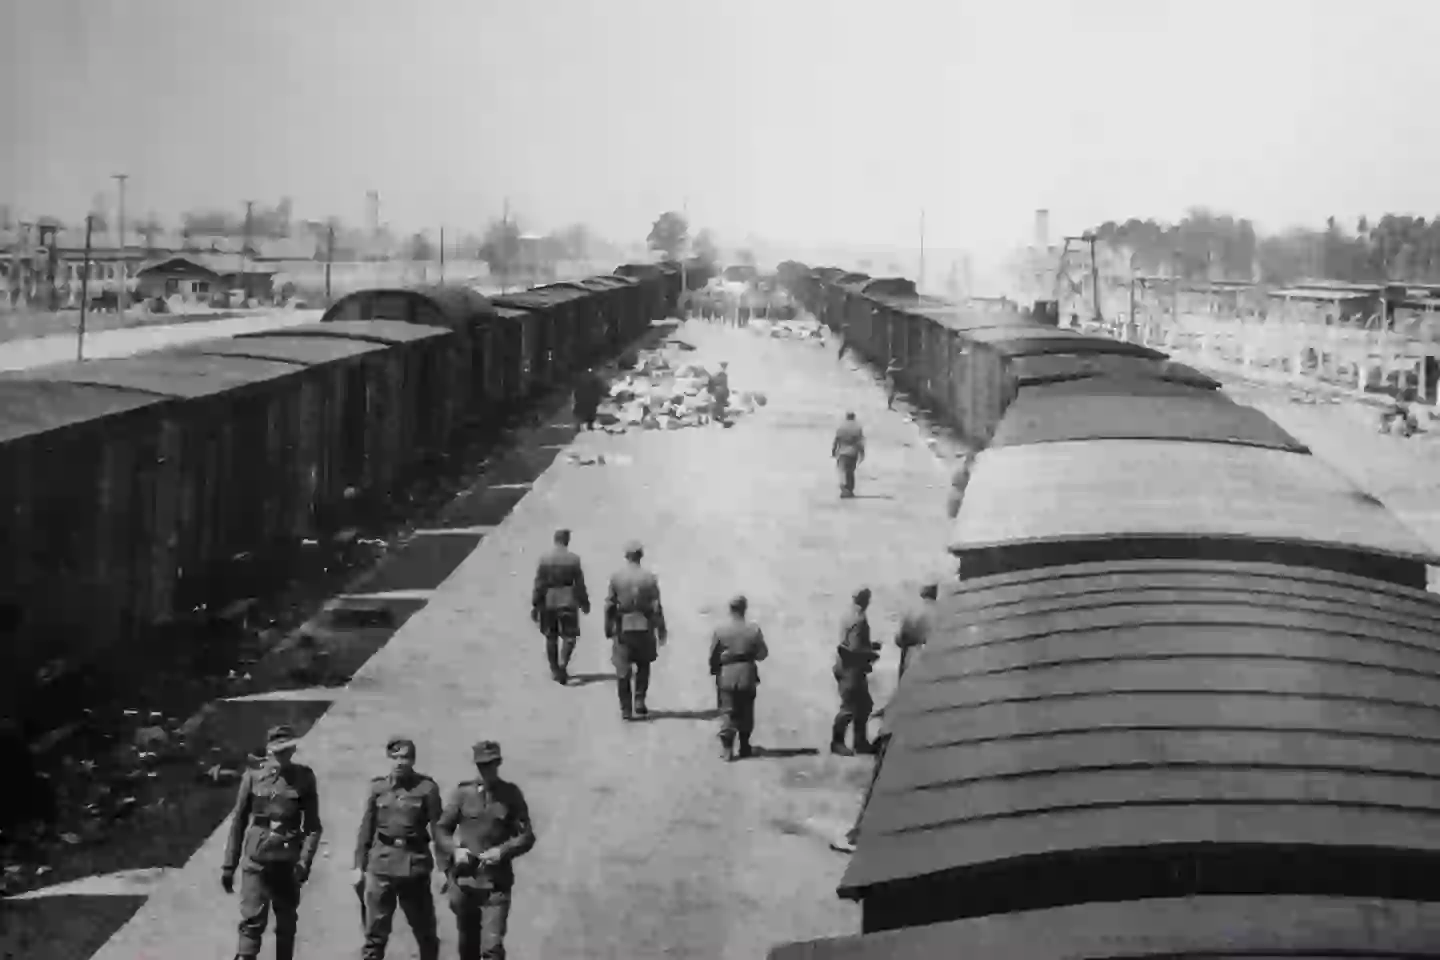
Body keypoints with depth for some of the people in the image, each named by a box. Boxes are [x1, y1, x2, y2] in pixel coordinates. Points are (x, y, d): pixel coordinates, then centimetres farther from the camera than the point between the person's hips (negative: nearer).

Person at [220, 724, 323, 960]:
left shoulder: (304, 778, 1)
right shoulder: (253, 776, 0)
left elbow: (313, 825, 0)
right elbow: (238, 822, 5)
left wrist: (304, 861, -12)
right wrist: (228, 866, 4)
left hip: (288, 862, 1)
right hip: (256, 861, -1)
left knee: (286, 924, 10)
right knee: (252, 922, -9)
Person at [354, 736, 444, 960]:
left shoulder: (427, 788, -2)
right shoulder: (377, 787, 4)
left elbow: (437, 829, -3)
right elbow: (366, 828, 9)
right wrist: (359, 865, 6)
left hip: (415, 864, -1)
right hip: (381, 864, 1)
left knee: (425, 932, 10)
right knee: (375, 934, 1)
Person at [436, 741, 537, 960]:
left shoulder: (511, 794, 1)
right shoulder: (463, 793, 2)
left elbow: (527, 836, 2)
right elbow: (441, 828, 8)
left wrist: (503, 851, -13)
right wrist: (454, 850, -10)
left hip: (496, 882, -2)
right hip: (464, 879, 2)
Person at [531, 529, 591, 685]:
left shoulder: (544, 558, -4)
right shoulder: (573, 559, -7)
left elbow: (539, 584, -3)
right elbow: (580, 584, -2)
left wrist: (535, 605, 2)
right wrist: (584, 602, 11)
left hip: (548, 602, 2)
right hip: (567, 602, -2)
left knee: (551, 637, 14)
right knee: (570, 636, 3)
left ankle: (554, 670, 20)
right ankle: (563, 663, -17)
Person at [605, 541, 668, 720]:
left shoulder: (616, 577, -5)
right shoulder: (649, 578, -7)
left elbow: (609, 605, -2)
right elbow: (656, 607, -4)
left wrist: (609, 629, 8)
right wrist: (661, 630, 5)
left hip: (622, 629, 0)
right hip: (644, 628, 0)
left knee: (623, 670, 6)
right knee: (643, 666, 19)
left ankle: (626, 708, 5)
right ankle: (639, 701, 10)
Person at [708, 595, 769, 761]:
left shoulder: (720, 630, -9)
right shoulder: (754, 630, -7)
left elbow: (713, 655, -5)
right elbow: (762, 653, -2)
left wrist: (714, 671, 10)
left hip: (726, 676, -1)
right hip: (747, 676, 1)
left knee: (727, 712, 3)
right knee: (746, 713, 15)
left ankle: (727, 748, -6)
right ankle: (744, 746, 21)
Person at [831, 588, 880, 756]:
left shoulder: (850, 615, 10)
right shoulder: (858, 620, -20)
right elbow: (855, 648, -24)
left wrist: (871, 646, 14)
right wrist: (873, 655, -9)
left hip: (851, 668, 10)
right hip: (851, 669, -10)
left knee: (864, 705, 15)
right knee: (849, 707, -4)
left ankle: (861, 742, 21)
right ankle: (837, 742, 3)